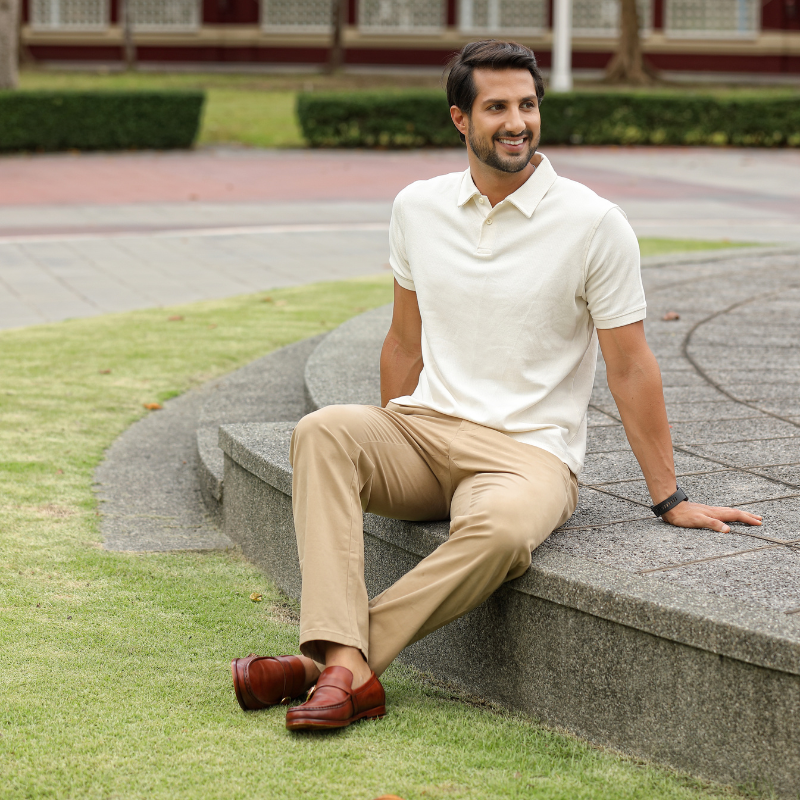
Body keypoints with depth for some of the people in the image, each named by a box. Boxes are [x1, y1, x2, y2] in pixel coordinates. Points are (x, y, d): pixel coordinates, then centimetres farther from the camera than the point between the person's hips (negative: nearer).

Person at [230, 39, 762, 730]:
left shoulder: (594, 224, -5)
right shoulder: (418, 207, 8)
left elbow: (630, 367, -1)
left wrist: (669, 499, 0)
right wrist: (386, 458, 22)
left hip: (530, 451, -4)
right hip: (425, 431, 4)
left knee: (500, 528, -39)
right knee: (323, 431, -28)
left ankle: (325, 659, -31)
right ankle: (347, 669, -40)